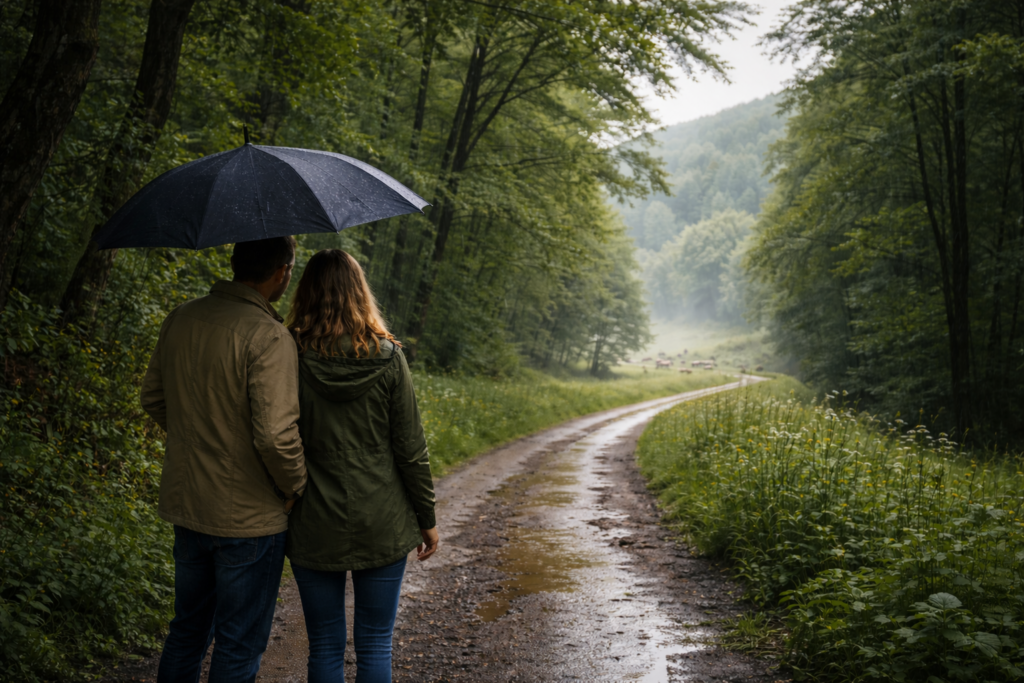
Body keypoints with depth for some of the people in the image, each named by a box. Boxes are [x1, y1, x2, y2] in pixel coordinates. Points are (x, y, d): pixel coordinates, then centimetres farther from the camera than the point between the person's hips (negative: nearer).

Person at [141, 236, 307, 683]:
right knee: (239, 646, 9)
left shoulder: (180, 319, 1)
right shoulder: (268, 337, -23)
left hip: (185, 507, 7)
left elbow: (153, 399, 13)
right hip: (249, 516, -7)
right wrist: (294, 486, -11)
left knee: (187, 631, 24)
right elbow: (275, 434, -28)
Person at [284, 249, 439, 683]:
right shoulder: (387, 358, -7)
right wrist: (426, 517, 6)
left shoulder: (292, 357, -8)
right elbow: (410, 447, -4)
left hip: (314, 528, 0)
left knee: (325, 646, 13)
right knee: (375, 643, 12)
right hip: (382, 526, 0)